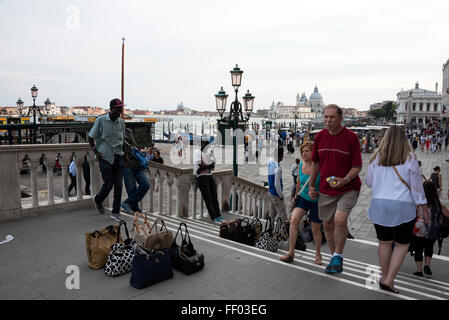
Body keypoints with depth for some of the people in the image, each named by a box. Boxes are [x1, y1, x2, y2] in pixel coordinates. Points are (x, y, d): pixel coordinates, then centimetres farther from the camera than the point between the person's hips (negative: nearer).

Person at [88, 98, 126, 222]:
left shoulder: (121, 122, 7)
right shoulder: (100, 120, -6)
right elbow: (90, 137, 0)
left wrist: (123, 152, 11)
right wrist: (96, 152, -8)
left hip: (118, 156, 4)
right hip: (105, 156, -4)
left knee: (118, 184, 0)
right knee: (108, 184, 1)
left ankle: (116, 212, 9)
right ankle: (97, 200, 34)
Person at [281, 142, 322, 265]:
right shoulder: (300, 166, -2)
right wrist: (296, 196, 21)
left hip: (316, 201, -3)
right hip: (302, 198, 3)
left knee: (315, 229, 8)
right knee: (293, 219, -19)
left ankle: (318, 253, 34)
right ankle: (291, 252, -8)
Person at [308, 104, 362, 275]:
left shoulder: (351, 137, -10)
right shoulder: (319, 136, 3)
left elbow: (357, 166, -8)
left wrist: (345, 180, -26)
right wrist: (311, 185, 11)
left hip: (348, 188, -4)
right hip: (326, 189, 5)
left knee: (340, 219, -23)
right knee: (327, 224, 10)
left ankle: (338, 256, 1)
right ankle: (334, 258, 31)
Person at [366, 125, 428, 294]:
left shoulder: (376, 158, 1)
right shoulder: (409, 158, -5)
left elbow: (369, 182, 9)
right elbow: (416, 185, -1)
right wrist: (423, 204, 10)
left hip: (379, 205, 3)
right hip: (403, 206, -2)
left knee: (384, 242, 15)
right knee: (402, 244, 11)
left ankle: (385, 277, 27)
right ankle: (389, 279, 6)